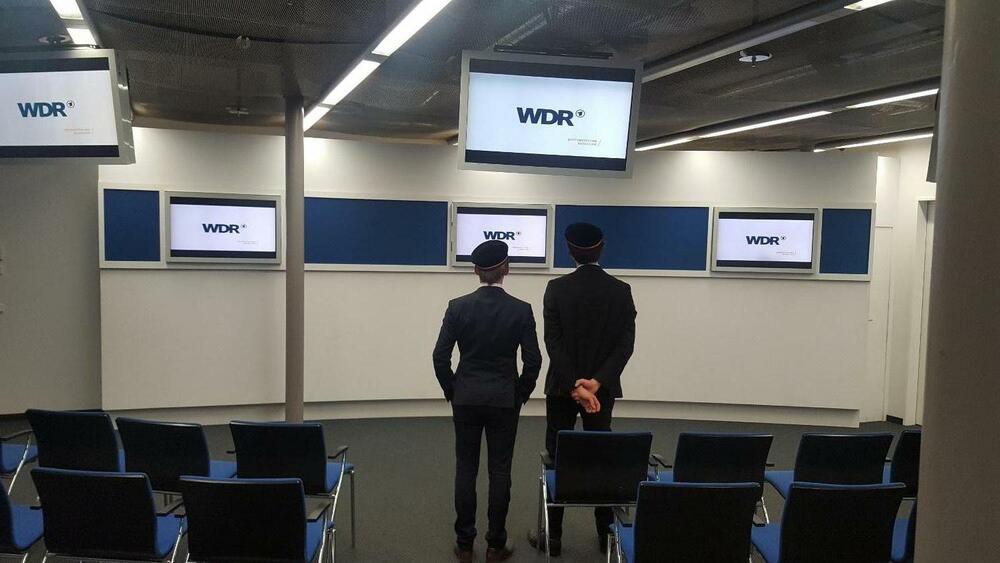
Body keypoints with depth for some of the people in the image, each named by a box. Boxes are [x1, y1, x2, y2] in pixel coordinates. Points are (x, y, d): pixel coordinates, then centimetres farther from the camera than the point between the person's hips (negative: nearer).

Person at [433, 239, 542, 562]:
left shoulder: (458, 307, -7)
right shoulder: (521, 310, -8)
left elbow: (440, 357, -6)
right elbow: (533, 361, -6)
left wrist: (452, 392, 8)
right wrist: (521, 396, 9)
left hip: (466, 398, 1)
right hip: (505, 400, -1)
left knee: (465, 470, 9)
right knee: (500, 471, 7)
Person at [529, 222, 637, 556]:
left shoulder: (556, 288, -8)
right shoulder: (621, 290, -3)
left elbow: (553, 342, -14)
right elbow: (625, 343, -10)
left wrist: (574, 386, -16)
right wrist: (596, 382, -14)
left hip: (562, 387, -2)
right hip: (603, 387, 2)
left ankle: (553, 536, 12)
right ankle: (606, 534, 19)